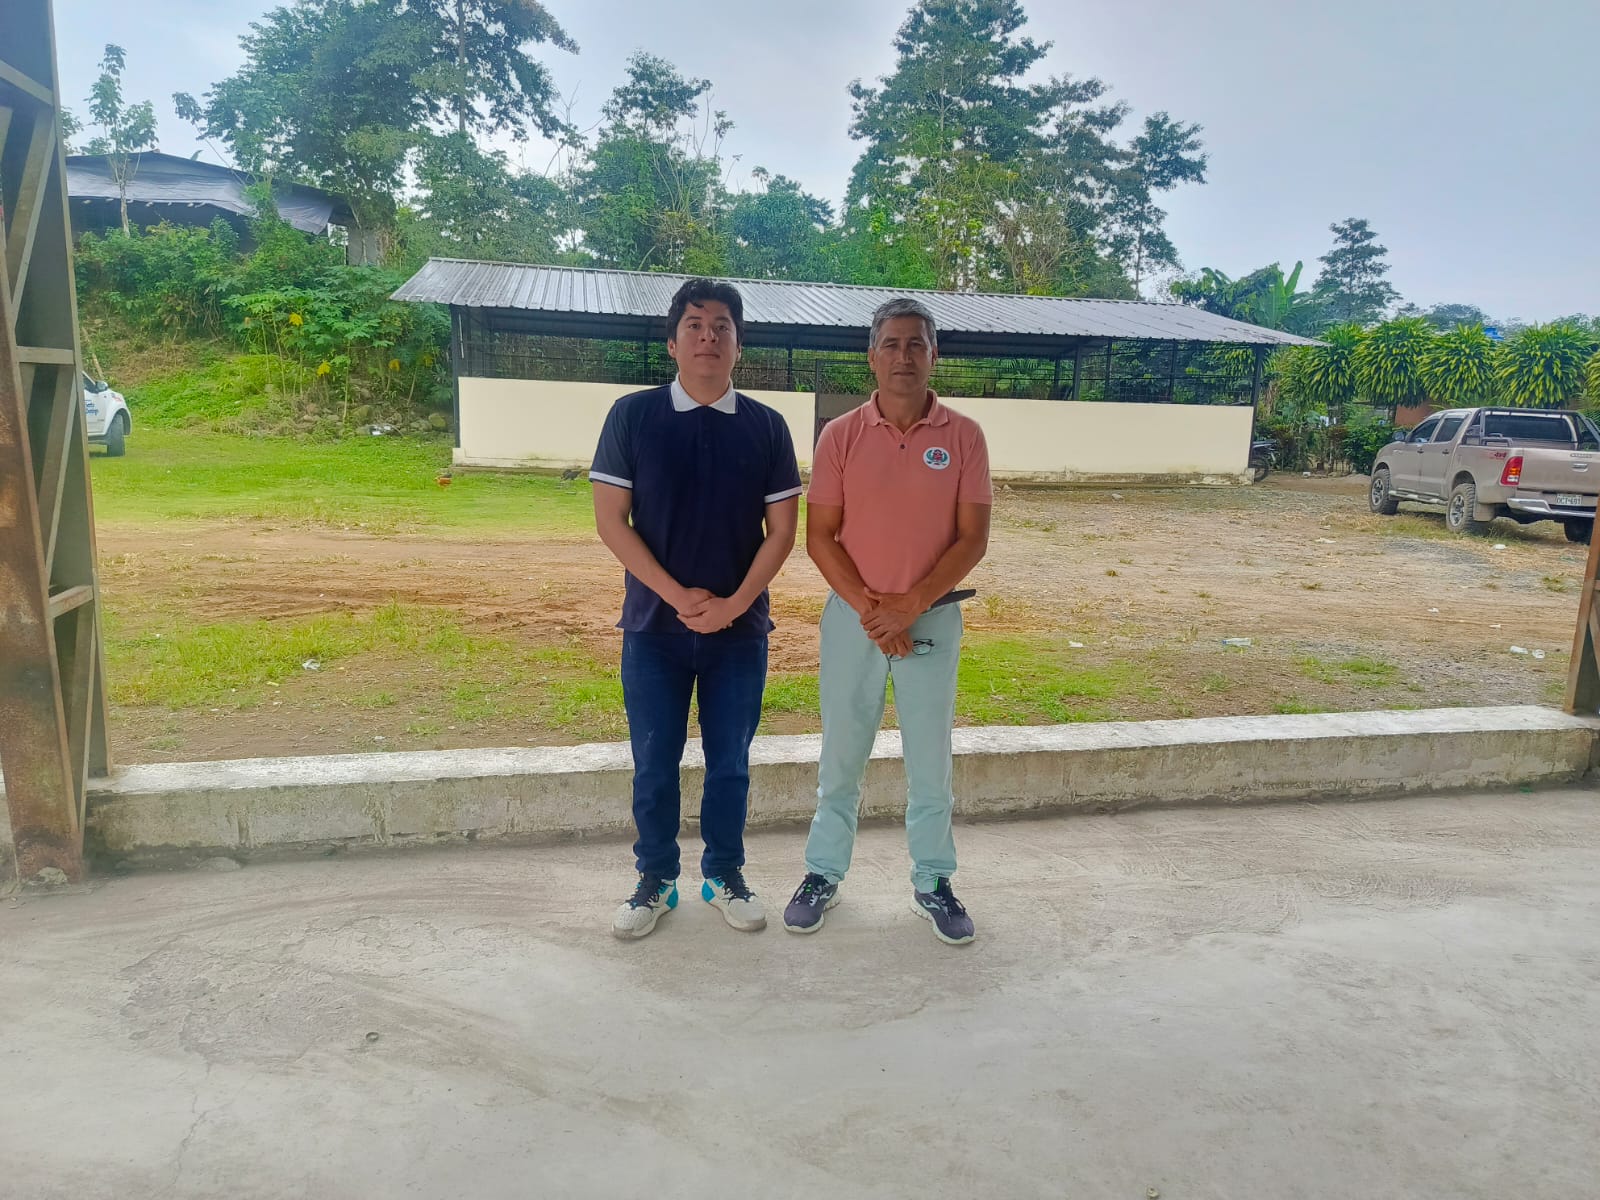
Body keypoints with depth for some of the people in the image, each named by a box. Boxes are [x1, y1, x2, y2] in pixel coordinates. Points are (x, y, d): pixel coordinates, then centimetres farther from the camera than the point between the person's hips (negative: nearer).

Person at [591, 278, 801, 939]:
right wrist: (678, 595, -12)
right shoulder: (633, 415, -2)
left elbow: (782, 528, 2)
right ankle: (656, 879, 27)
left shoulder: (765, 426, 2)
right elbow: (611, 519, -5)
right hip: (655, 625, -1)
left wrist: (733, 603, -11)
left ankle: (725, 874, 30)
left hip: (740, 627, 1)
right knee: (654, 764, 9)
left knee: (730, 761, 11)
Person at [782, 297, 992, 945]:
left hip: (933, 617, 0)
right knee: (841, 755, 11)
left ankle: (933, 881, 27)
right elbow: (819, 537, -4)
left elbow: (973, 538, -5)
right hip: (852, 616, 0)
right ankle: (824, 873, 27)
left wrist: (909, 605, -14)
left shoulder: (963, 436, -3)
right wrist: (870, 609, -13)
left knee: (930, 757, 11)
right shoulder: (841, 435, -3)